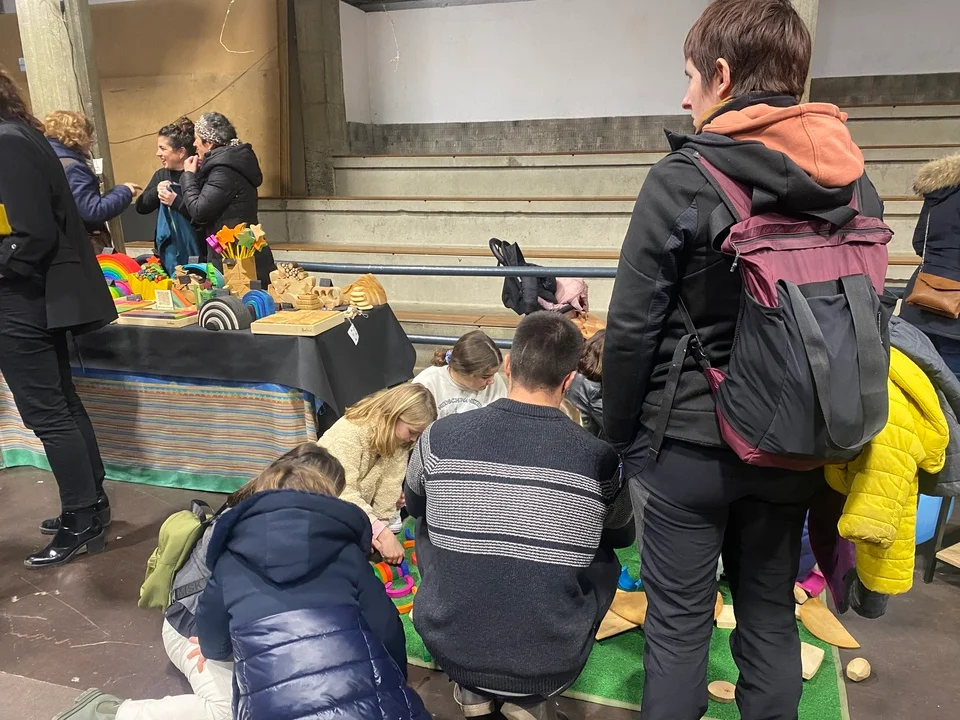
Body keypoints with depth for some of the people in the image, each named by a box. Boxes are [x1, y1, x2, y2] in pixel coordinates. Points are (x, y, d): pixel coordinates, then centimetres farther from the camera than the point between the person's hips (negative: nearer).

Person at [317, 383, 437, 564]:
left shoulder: (398, 443, -11)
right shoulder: (349, 433, -30)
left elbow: (388, 490, -17)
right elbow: (343, 493, -37)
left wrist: (378, 533, -27)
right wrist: (381, 532, -42)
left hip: (360, 509, 6)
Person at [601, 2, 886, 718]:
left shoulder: (683, 178, -14)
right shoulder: (857, 181, 3)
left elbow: (632, 327, -14)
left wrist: (619, 430, 0)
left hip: (690, 442, -5)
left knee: (679, 623, 9)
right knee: (771, 614, 19)